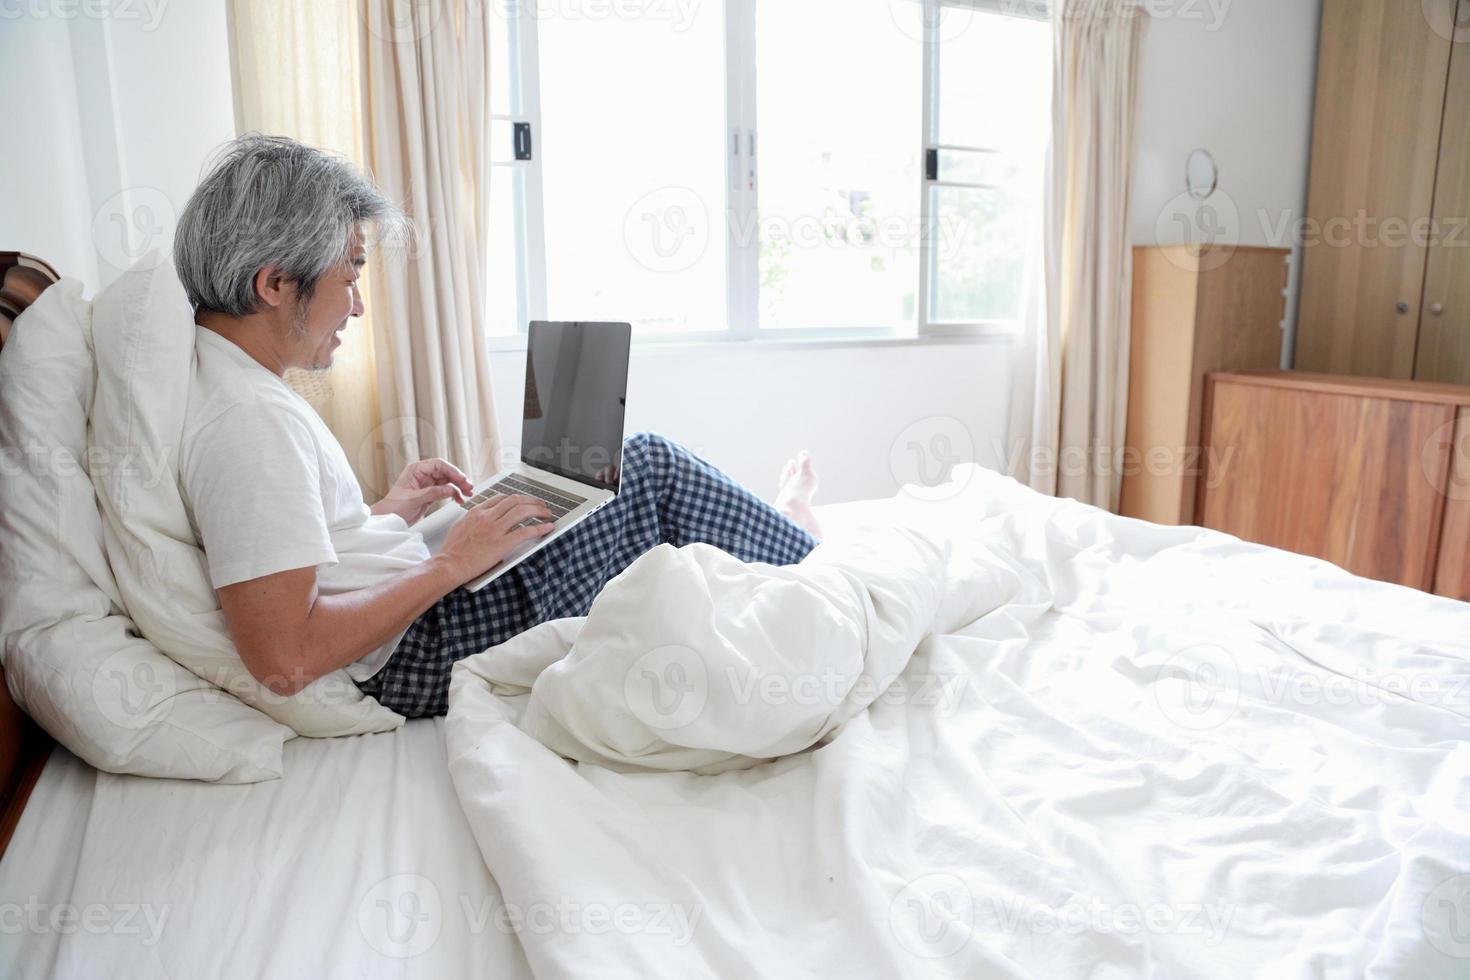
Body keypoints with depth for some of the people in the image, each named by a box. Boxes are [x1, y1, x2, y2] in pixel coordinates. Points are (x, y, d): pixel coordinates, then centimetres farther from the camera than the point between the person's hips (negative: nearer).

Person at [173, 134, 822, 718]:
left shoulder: (221, 375, 6)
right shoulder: (250, 420, -26)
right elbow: (283, 661, -30)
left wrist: (388, 512, 11)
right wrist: (451, 564, -20)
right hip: (417, 657, -10)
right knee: (652, 467, -4)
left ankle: (769, 534, 39)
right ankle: (793, 548, 24)